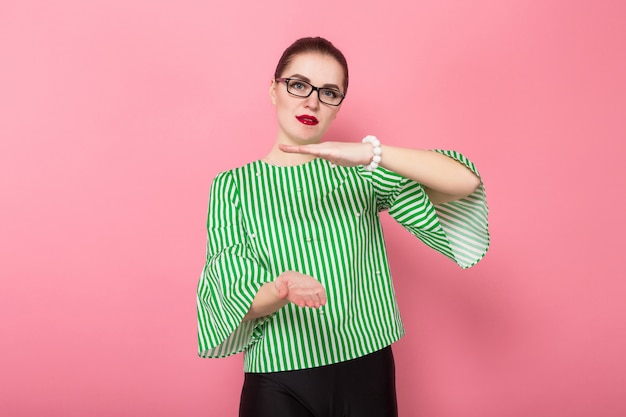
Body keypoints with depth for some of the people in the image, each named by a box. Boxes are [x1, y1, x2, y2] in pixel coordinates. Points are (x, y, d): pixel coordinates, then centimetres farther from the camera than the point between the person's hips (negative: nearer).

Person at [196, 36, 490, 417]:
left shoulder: (358, 173, -1)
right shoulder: (233, 186, -2)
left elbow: (466, 181, -13)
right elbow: (235, 302, -7)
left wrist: (371, 152, -26)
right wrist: (280, 290, -29)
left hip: (368, 370, 2)